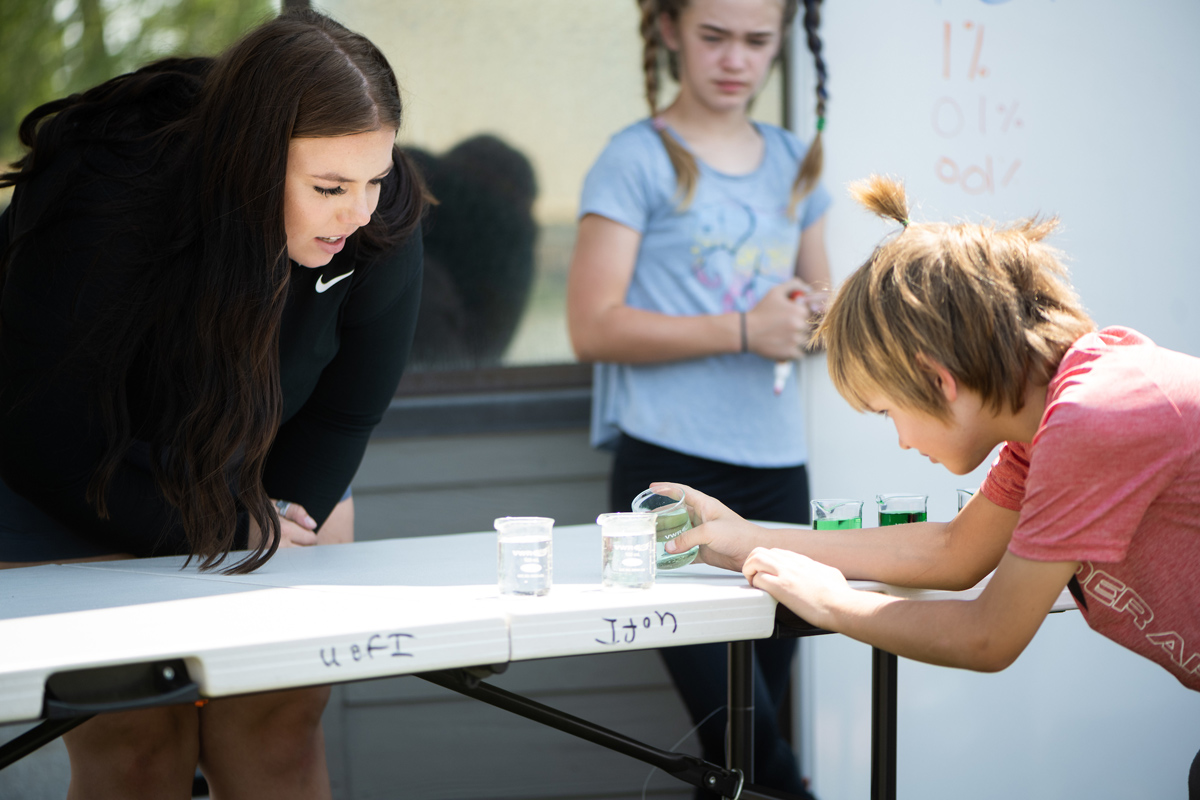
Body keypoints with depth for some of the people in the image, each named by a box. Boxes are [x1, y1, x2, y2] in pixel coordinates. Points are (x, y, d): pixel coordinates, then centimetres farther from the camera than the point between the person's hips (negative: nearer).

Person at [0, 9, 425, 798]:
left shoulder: (384, 225, -20)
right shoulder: (106, 212, -33)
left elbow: (343, 414, -4)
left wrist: (277, 526, -14)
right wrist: (232, 537, -20)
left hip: (269, 480, 4)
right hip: (71, 497, -4)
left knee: (279, 729, -3)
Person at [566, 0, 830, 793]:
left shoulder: (793, 162, 16)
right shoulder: (638, 160, -2)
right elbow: (594, 327, -8)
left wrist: (811, 319, 0)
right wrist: (745, 329, -14)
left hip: (776, 469, 6)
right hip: (672, 470, -5)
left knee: (751, 726, 8)